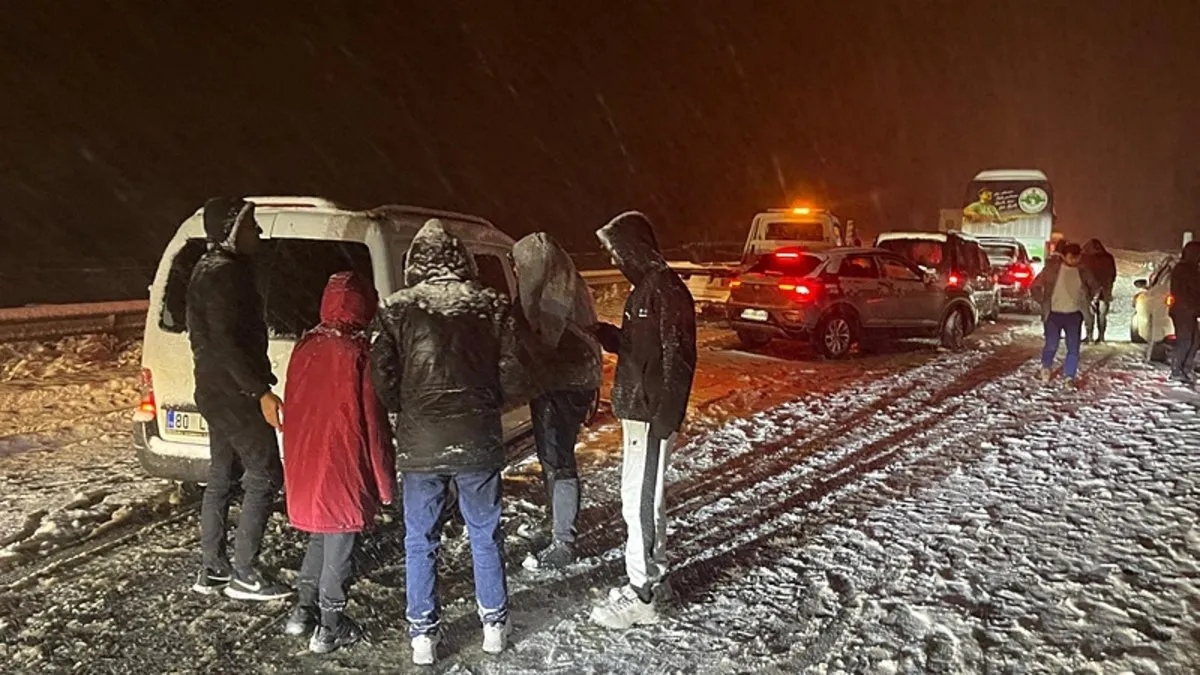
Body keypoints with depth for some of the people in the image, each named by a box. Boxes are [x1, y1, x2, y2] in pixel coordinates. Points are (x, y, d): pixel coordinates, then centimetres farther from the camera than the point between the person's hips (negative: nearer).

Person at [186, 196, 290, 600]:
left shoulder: (211, 269, 16)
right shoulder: (224, 273, -17)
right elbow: (227, 341, -24)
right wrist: (261, 392, -24)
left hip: (218, 391, 11)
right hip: (235, 394, -11)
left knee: (221, 478, 14)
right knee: (265, 476, -5)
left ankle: (212, 570, 22)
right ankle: (244, 575, 0)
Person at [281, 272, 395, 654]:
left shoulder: (304, 347, 3)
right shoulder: (359, 353, -14)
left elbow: (293, 410, 11)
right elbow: (372, 422, -12)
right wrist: (384, 479, -4)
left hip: (303, 462, 6)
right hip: (343, 466, -6)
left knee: (320, 535, 23)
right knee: (339, 542, 7)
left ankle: (304, 611, 26)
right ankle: (330, 626, 16)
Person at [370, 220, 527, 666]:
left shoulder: (396, 310, -2)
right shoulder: (492, 306, 0)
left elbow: (381, 379, -8)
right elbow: (513, 378, -3)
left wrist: (402, 419, 11)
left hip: (418, 444, -1)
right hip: (478, 441, 1)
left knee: (420, 541, 13)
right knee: (484, 535, 16)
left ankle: (423, 635, 20)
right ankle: (494, 625, 26)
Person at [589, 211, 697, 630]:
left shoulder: (667, 290, -16)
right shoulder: (644, 288, 15)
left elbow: (678, 359, -21)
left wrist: (664, 417, -24)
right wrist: (600, 332, 9)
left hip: (652, 417, -10)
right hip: (637, 412, 10)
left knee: (640, 502, -5)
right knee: (644, 498, 17)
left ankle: (641, 596, 4)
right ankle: (653, 577, 30)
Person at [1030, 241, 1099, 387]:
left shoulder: (1083, 272, 1)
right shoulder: (1051, 269, -9)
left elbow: (1095, 287, 20)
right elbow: (1035, 287, -3)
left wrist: (1086, 301, 12)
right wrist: (1043, 302, -5)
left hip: (1074, 315, 3)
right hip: (1054, 314, -3)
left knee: (1073, 348, 2)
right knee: (1051, 346, 1)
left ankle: (1070, 376, 13)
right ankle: (1046, 368, 30)